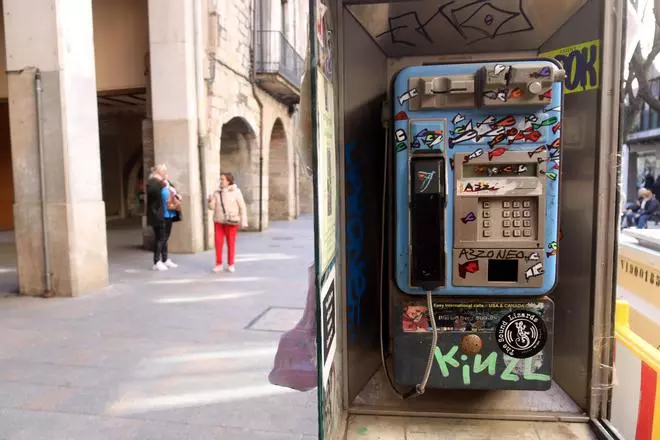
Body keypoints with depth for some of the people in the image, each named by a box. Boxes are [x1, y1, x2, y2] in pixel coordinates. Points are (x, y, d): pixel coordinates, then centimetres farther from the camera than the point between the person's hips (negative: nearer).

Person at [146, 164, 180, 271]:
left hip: (169, 215, 8)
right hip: (159, 216, -8)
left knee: (165, 238, 15)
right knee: (159, 238, -6)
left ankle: (165, 260, 24)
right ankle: (157, 262, 0)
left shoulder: (166, 182, 16)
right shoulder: (153, 183, -7)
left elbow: (172, 193, 28)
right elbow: (151, 191, -29)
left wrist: (177, 197, 8)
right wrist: (161, 183, -29)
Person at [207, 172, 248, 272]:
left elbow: (242, 207, -5)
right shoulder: (217, 193, 5)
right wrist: (210, 201, -16)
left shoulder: (236, 192, -6)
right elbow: (212, 207, 5)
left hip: (231, 222, -3)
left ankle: (231, 264, 15)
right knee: (218, 242, 2)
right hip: (218, 221, 4)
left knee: (231, 243, 4)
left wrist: (243, 221, -8)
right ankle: (219, 264, 12)